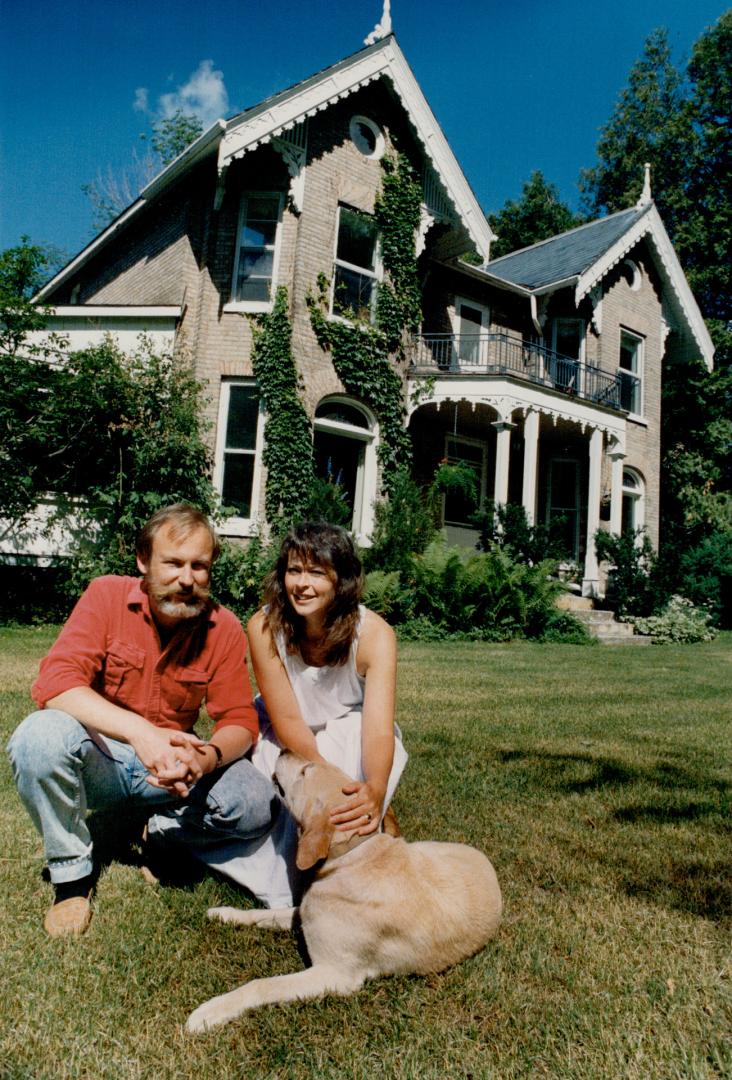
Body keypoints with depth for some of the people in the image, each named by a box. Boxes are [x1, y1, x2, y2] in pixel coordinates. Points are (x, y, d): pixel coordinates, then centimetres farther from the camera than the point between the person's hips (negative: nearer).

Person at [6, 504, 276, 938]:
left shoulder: (225, 629, -9)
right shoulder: (107, 596, -13)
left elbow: (241, 721, -9)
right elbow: (54, 682, -24)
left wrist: (208, 757, -33)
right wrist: (140, 731, -38)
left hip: (172, 762, 1)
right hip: (101, 757, -1)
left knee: (258, 805, -23)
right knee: (40, 735, -33)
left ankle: (165, 832, 8)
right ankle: (73, 871, -8)